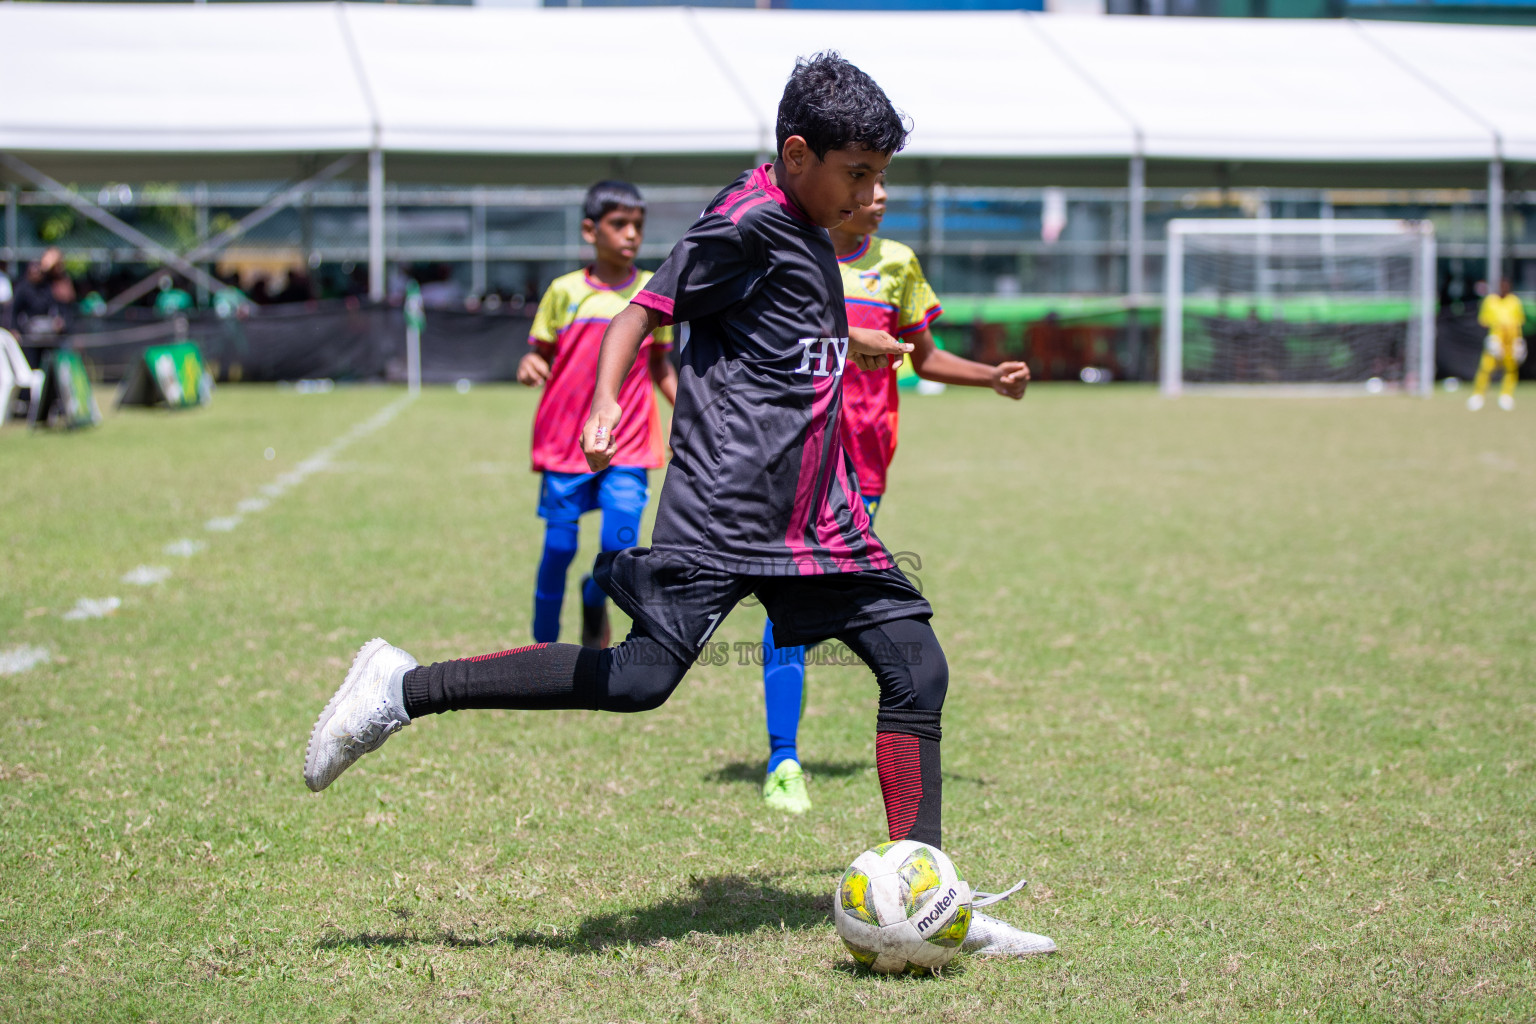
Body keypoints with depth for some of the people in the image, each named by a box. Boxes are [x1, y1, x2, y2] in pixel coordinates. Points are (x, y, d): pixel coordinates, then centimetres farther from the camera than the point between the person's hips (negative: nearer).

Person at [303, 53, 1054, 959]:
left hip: (817, 515, 9)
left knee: (917, 667, 2)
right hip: (725, 502, -9)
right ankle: (403, 690, -7)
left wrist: (853, 343, 57)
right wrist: (606, 405, -31)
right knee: (642, 675, -18)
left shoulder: (805, 232, 18)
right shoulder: (749, 222, -9)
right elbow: (648, 310, -14)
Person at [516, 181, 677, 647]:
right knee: (559, 546, 0)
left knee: (621, 545, -14)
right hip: (565, 442, 0)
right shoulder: (564, 291, 0)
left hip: (628, 446, 1)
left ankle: (595, 600, 19)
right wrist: (528, 366, -17)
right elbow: (540, 352, 5)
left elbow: (660, 366, 13)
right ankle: (544, 648, 18)